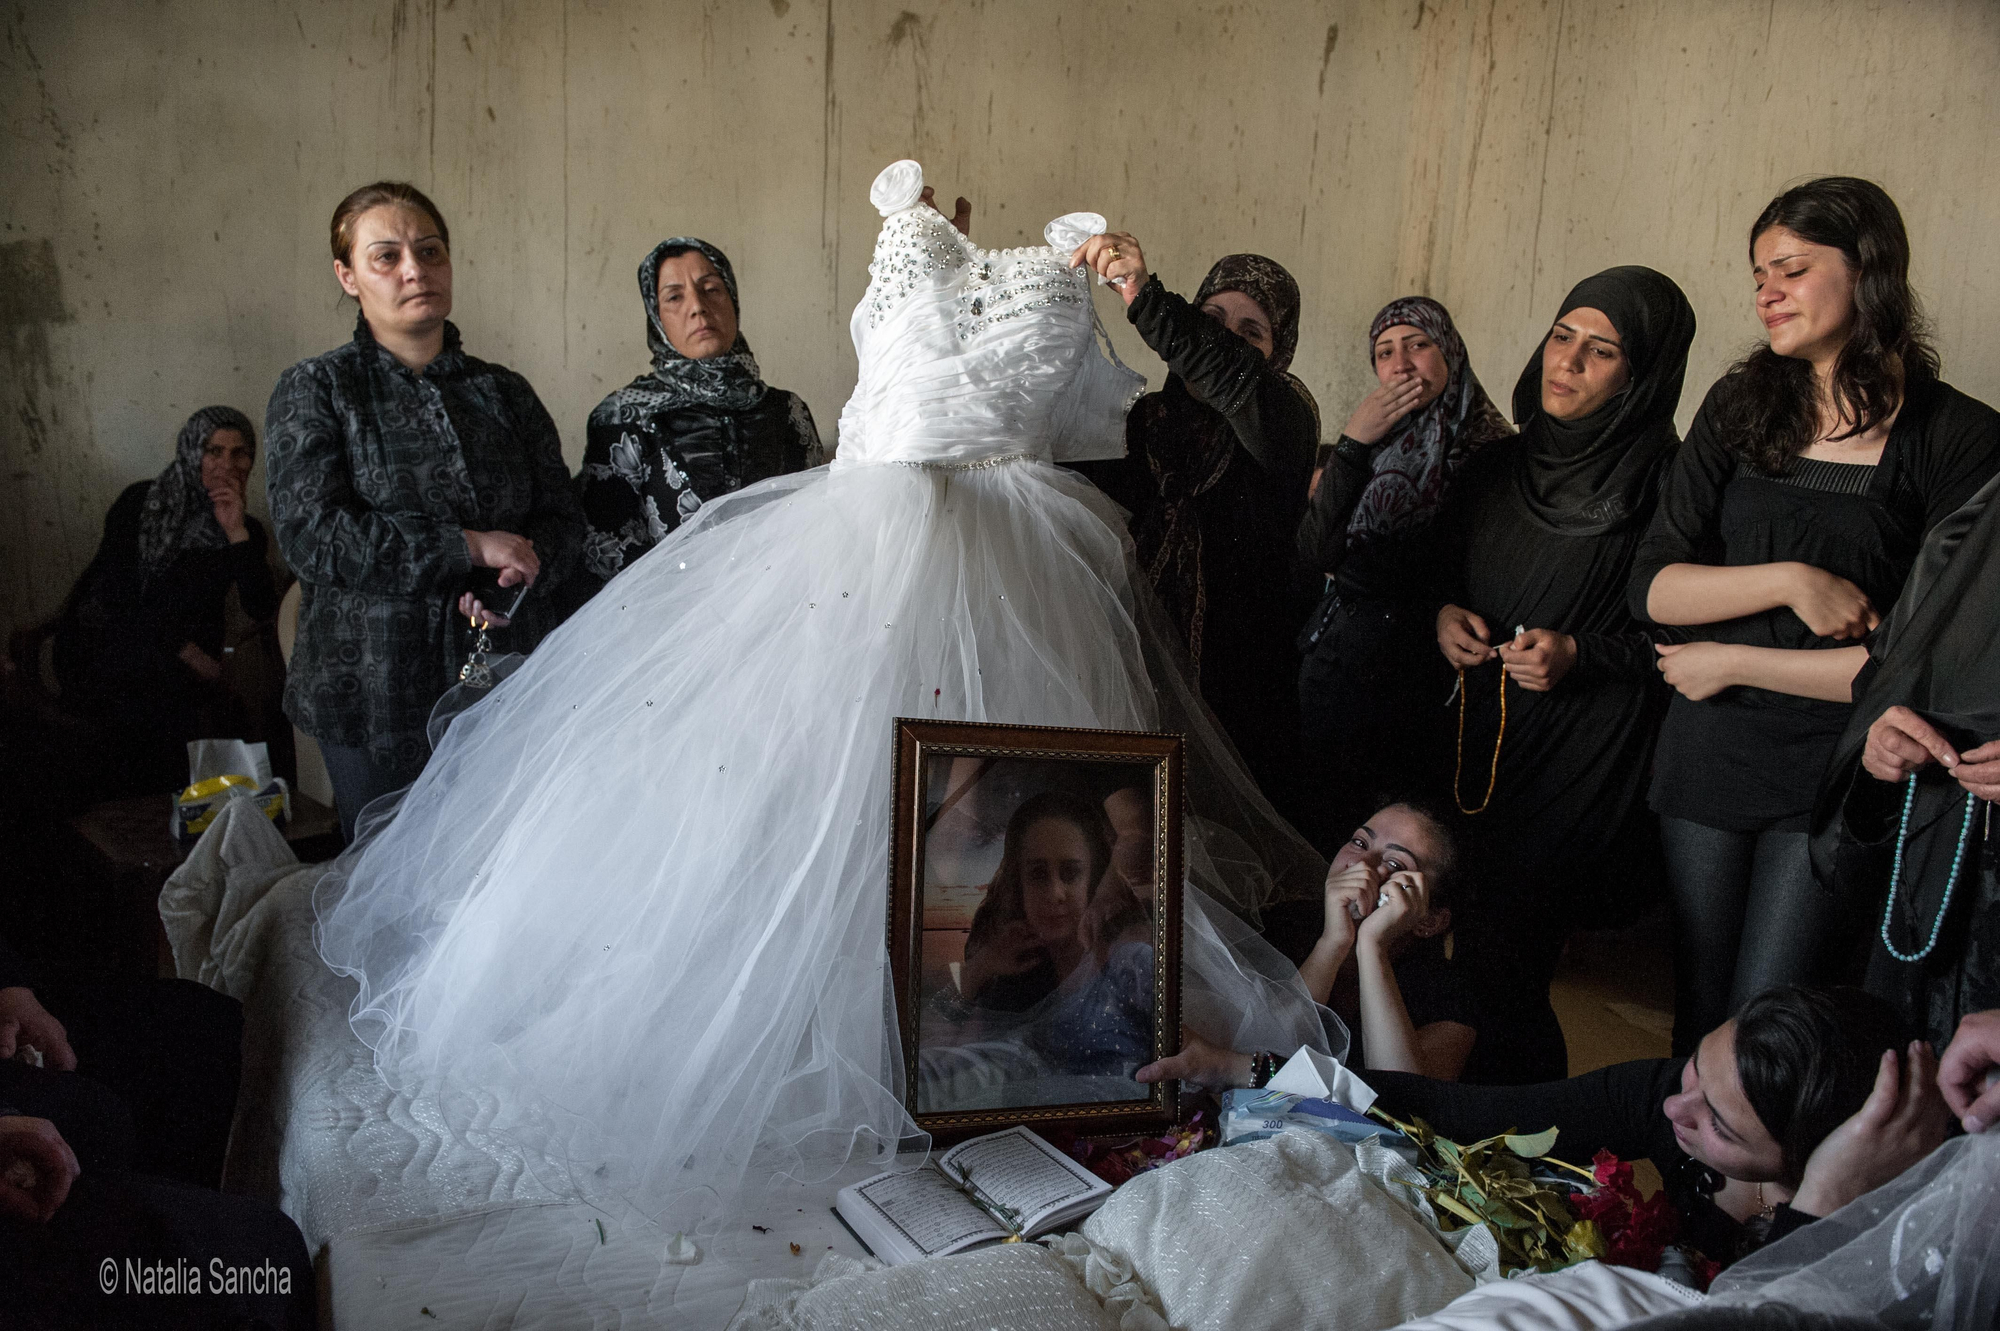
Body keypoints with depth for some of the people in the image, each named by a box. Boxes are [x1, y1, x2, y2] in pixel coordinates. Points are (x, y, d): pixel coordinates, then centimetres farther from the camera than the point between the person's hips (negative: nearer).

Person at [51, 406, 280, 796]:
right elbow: (118, 592, -7)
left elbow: (262, 609, -8)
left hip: (185, 661, 2)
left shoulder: (246, 530, 6)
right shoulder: (141, 503, 0)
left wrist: (236, 533, -14)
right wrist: (185, 651, -11)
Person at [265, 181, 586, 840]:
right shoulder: (313, 390, 1)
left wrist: (509, 581, -16)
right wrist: (470, 547, -15)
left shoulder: (505, 392, 11)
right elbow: (311, 534, -12)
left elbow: (563, 518, 6)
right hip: (375, 696, -2)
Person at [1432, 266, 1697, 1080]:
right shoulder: (1498, 468, 11)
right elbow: (1440, 571, 22)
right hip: (1473, 743, 6)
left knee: (1499, 961, -8)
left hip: (1580, 768, -6)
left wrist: (1582, 656, -17)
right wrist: (1443, 614, 1)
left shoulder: (1668, 487, -7)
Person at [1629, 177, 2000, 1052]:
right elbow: (1653, 586, -1)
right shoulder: (1743, 407, 5)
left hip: (1835, 781, -3)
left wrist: (1733, 662, -8)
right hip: (1708, 760, 4)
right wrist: (1792, 580, -15)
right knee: (1697, 1022, 13)